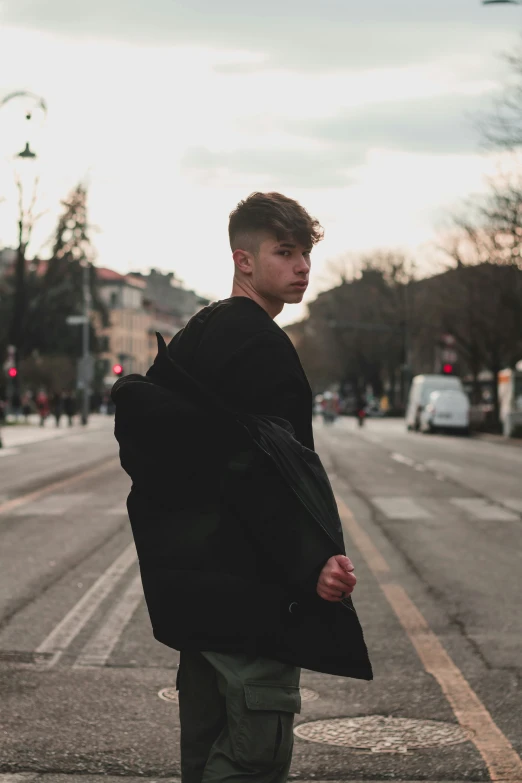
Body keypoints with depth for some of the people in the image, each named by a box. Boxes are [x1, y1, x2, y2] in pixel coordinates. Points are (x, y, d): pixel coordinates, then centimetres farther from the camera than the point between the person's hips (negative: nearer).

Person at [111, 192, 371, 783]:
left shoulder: (194, 337, 17)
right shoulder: (259, 343, -14)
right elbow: (263, 473, -23)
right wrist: (311, 566, -26)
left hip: (192, 575, 10)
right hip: (246, 581, -10)